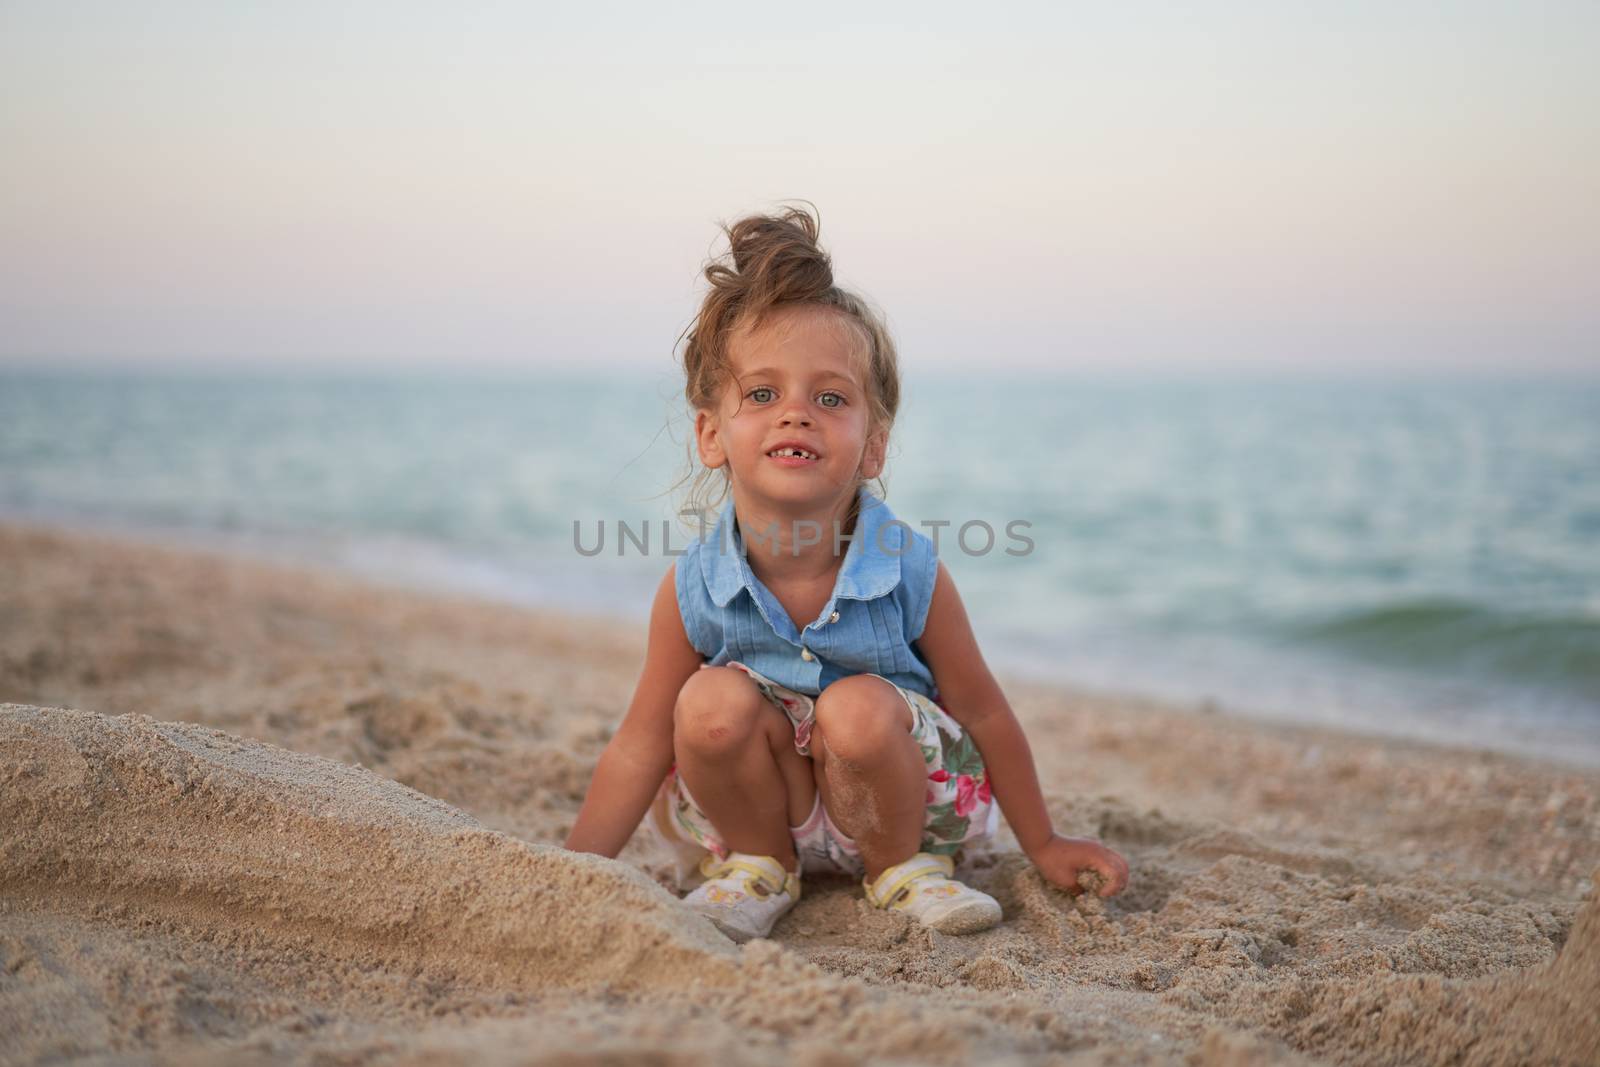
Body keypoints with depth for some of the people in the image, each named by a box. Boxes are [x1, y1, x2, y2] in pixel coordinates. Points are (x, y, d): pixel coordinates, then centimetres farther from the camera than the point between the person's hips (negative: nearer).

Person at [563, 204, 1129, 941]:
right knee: (712, 703, -27)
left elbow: (982, 714, -8)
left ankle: (902, 864, -1)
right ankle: (759, 864, 0)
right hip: (763, 796, 1)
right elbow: (639, 749, -9)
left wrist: (1043, 847, 3)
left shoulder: (911, 572, -23)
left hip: (888, 792, -1)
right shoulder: (693, 589, -19)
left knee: (860, 709, -31)